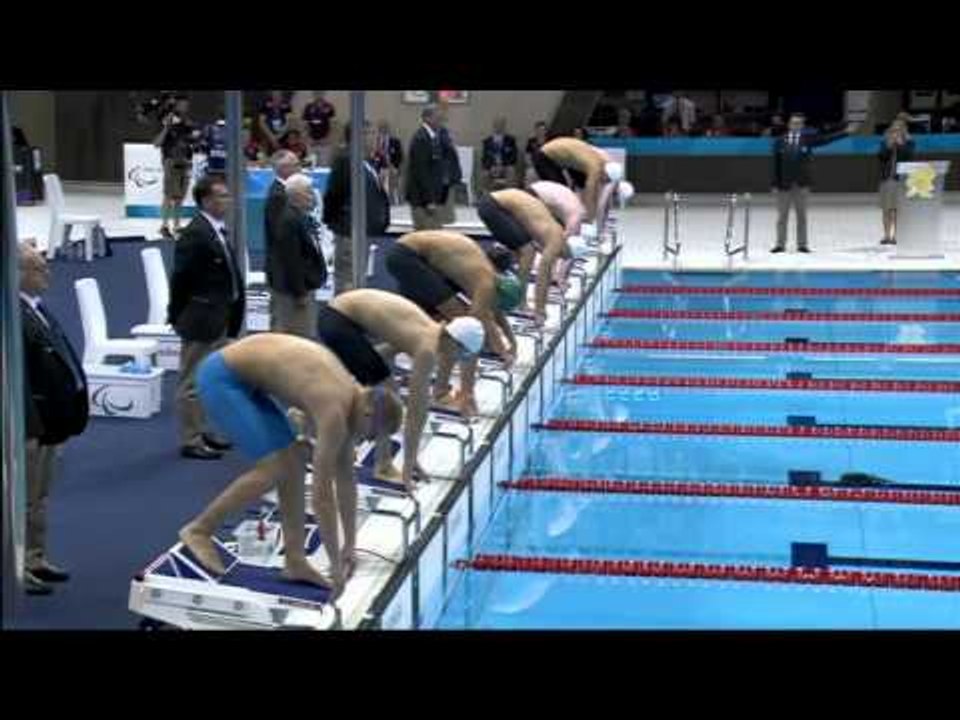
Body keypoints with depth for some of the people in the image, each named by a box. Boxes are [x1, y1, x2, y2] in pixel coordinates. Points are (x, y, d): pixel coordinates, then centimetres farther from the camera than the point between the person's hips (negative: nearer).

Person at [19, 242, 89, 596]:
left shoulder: (35, 308, 10)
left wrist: (60, 420, 16)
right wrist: (30, 429, -26)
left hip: (49, 420, 10)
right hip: (32, 425, -10)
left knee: (40, 498, 19)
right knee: (25, 501, 1)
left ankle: (36, 559, 30)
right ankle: (19, 567, 11)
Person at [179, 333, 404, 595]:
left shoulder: (349, 396, 4)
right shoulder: (335, 410, -23)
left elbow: (345, 477, 13)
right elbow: (322, 494, -22)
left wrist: (350, 545, 16)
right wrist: (336, 565, -14)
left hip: (240, 376, 9)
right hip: (221, 377, -9)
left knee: (293, 459, 6)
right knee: (275, 468, -12)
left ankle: (295, 561, 10)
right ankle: (199, 529, 2)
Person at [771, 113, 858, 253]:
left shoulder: (808, 139, 2)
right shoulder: (780, 142, 0)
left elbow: (826, 139, -1)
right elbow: (776, 165, -1)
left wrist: (845, 132, -7)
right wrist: (775, 184, -5)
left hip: (801, 184, 1)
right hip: (784, 184, -1)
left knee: (802, 216, 6)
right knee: (782, 216, 4)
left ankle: (802, 244, 12)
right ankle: (780, 244, 12)